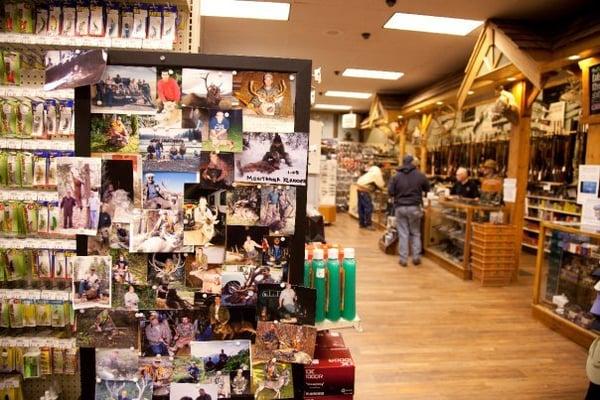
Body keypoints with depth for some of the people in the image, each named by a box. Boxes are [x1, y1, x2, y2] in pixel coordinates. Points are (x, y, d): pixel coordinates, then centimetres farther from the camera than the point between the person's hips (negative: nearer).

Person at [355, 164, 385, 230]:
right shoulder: (377, 173, -9)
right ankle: (368, 224, -4)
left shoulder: (374, 171, 20)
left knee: (361, 206, 13)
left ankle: (361, 223, 19)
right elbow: (381, 185, -7)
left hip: (359, 187, 10)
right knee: (368, 207, -6)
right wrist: (384, 184, 12)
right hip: (364, 189, -10)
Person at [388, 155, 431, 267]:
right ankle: (416, 257, 14)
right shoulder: (420, 175, -4)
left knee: (403, 234, 5)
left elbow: (390, 192, -4)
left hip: (400, 207, 0)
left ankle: (403, 259, 7)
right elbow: (427, 189, 10)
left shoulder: (396, 176, -6)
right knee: (415, 233, 14)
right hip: (414, 207, 0)